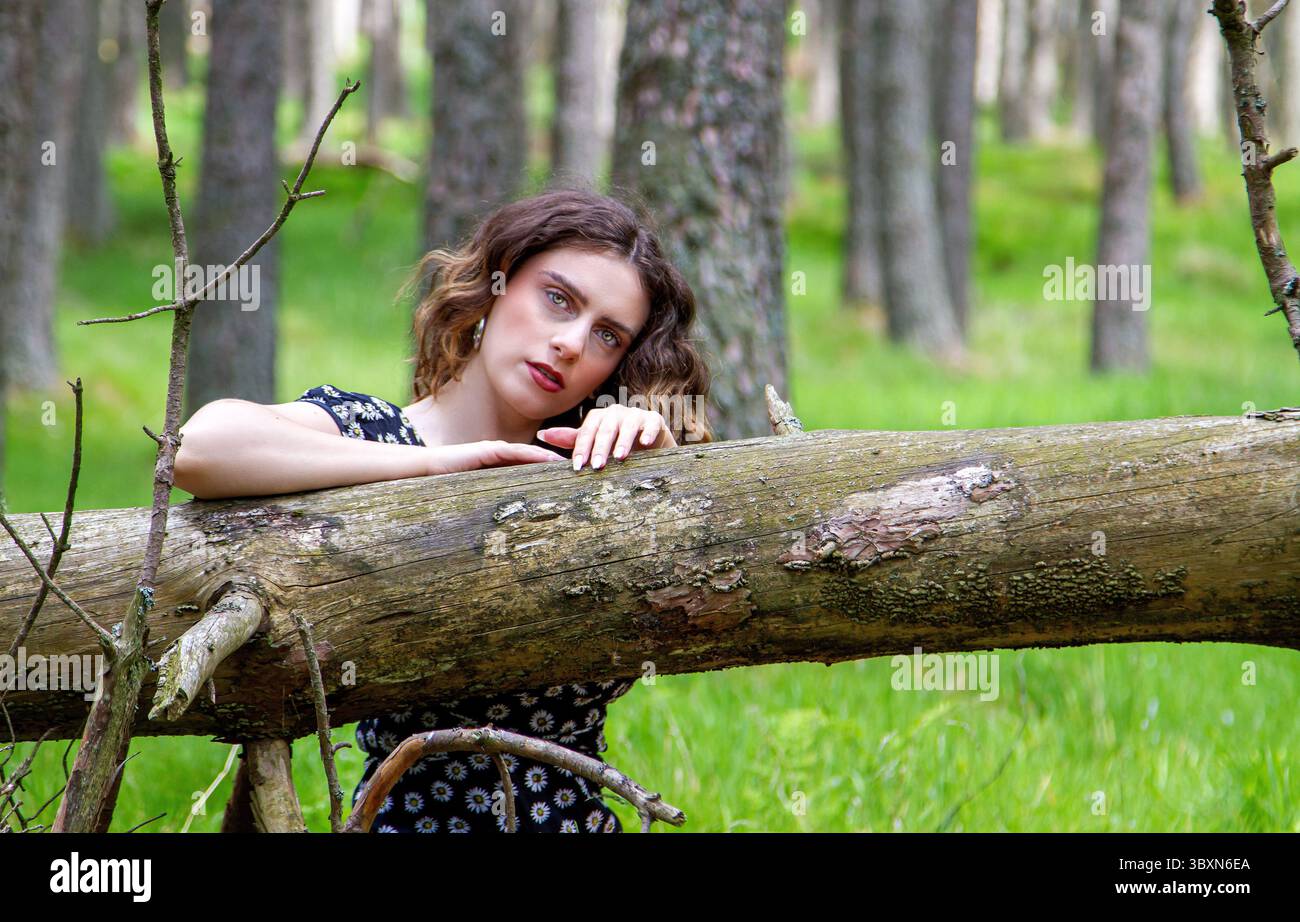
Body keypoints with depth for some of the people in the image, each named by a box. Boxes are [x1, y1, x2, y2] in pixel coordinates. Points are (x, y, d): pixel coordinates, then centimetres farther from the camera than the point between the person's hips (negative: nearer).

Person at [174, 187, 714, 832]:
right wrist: (439, 463, -14)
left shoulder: (584, 467, 8)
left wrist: (661, 457, -12)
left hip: (585, 814, 4)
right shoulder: (367, 433, -2)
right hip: (412, 815, -4)